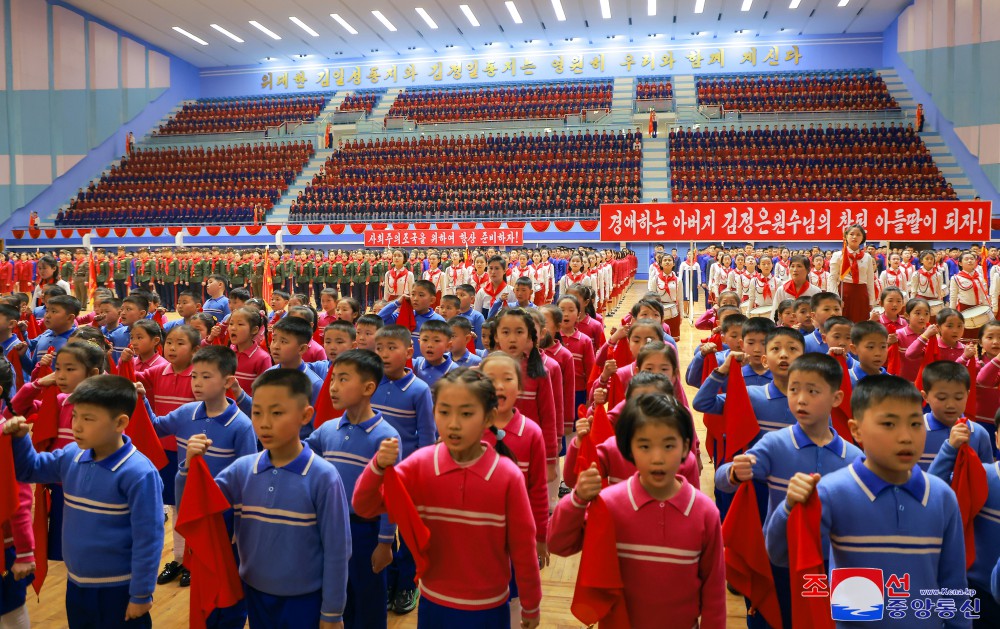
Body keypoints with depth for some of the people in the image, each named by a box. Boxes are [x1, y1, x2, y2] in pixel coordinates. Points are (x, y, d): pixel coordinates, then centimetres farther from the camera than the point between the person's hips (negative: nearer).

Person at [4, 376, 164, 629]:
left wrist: (141, 594, -16)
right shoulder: (71, 455, -4)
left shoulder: (138, 473, -25)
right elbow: (29, 470, 15)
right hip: (76, 583, 7)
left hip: (119, 589, -7)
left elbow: (148, 539, -21)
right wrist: (19, 438, -4)